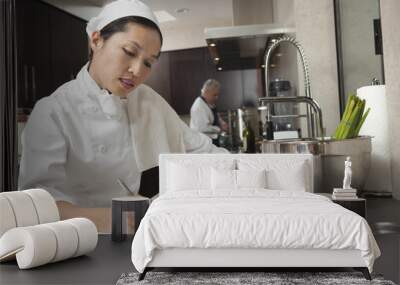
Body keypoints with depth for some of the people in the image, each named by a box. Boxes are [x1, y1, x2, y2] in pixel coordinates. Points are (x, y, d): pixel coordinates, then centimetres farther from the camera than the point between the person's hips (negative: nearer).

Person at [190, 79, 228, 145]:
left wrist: (222, 122, 0)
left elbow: (216, 118, 23)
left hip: (212, 139, 9)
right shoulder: (199, 106, -21)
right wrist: (220, 129, -17)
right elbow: (204, 128, -27)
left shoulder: (211, 104, 8)